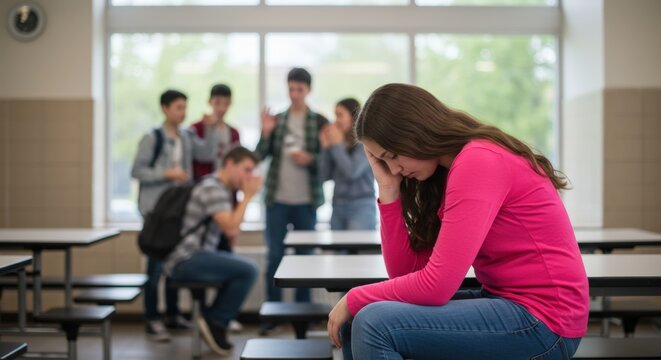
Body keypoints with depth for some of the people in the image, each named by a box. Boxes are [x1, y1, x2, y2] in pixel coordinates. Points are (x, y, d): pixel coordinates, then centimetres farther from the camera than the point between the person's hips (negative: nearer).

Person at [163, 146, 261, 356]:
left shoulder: (225, 189, 18)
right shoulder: (212, 188, -12)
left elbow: (232, 232, 14)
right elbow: (230, 227, -23)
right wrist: (247, 196, -13)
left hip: (195, 256, 11)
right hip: (186, 260, -11)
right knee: (247, 270, -19)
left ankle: (213, 321, 15)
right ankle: (216, 323, -5)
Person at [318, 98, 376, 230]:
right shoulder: (337, 142, 8)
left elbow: (352, 172, -17)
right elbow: (324, 176, 9)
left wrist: (337, 145, -8)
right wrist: (326, 147, 1)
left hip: (361, 206, -6)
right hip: (338, 206, 6)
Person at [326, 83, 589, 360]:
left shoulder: (478, 161, -18)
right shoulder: (448, 173, 12)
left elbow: (436, 284, -21)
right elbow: (405, 271, 7)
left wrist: (354, 299, -8)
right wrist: (388, 189, 1)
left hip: (541, 320, -9)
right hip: (506, 303, 10)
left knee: (374, 325, -21)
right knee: (357, 320, 4)